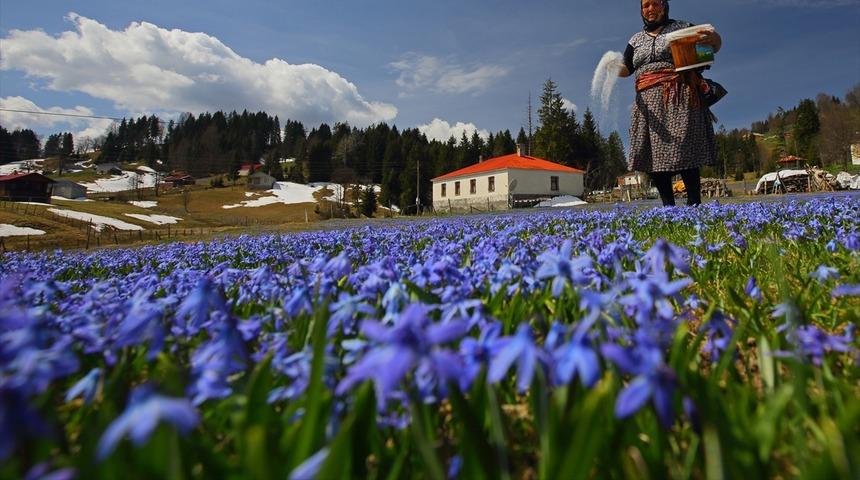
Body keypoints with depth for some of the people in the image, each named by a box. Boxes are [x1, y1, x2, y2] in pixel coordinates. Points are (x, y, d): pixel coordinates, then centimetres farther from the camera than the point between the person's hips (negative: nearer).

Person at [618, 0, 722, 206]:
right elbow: (625, 69, 11)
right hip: (649, 102, 4)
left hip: (679, 98, -3)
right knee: (653, 154, -4)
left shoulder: (682, 27, 12)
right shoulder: (636, 39, 21)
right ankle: (669, 207, 0)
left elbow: (716, 45, 12)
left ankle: (694, 204, -11)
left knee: (684, 151, -13)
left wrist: (713, 38, -12)